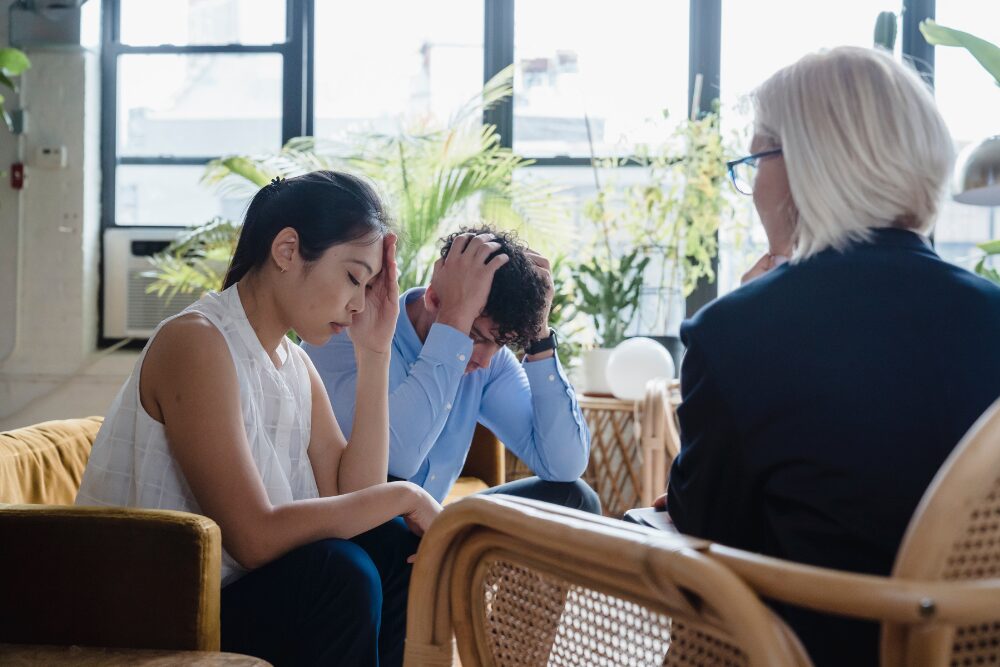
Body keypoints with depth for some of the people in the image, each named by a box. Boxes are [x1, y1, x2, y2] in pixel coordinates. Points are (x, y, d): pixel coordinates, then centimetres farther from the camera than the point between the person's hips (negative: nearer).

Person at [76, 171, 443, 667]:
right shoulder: (195, 342, -18)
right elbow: (254, 537, -25)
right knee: (338, 572, -25)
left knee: (394, 545, -4)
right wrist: (403, 496, -17)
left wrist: (375, 354, -3)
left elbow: (353, 497, -4)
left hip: (231, 595, 8)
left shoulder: (295, 364, 9)